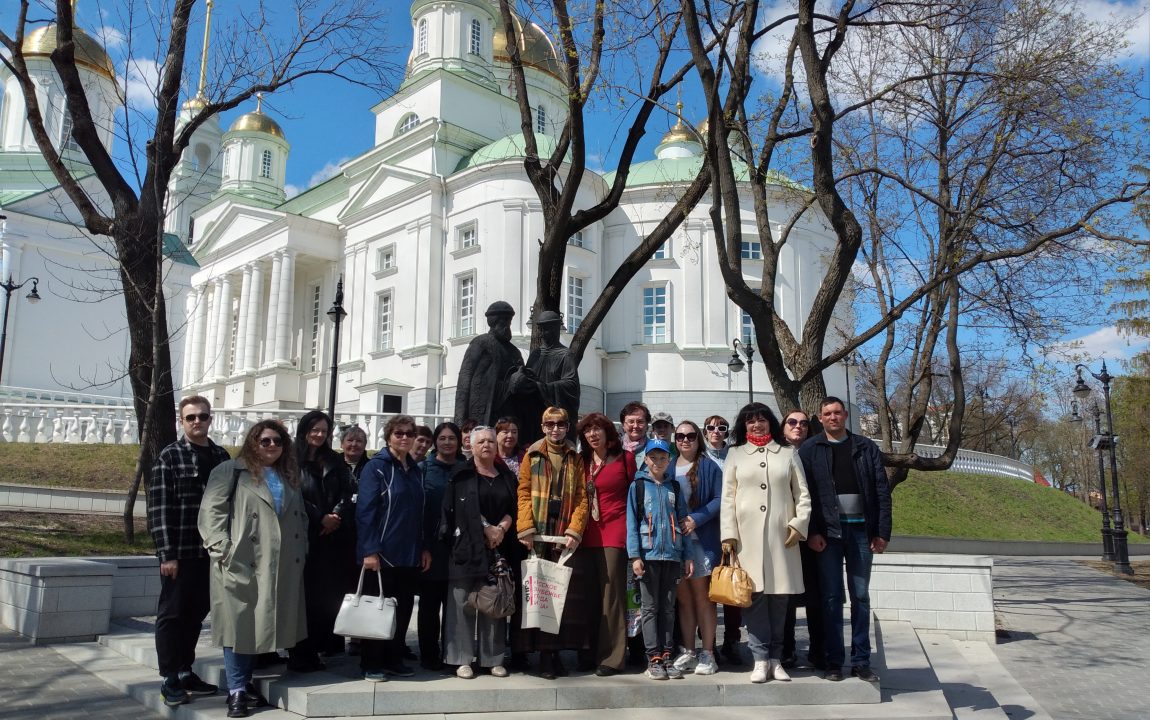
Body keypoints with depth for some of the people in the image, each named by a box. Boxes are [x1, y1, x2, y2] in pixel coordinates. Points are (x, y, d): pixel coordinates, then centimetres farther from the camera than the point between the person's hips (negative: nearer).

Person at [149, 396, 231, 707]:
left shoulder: (221, 456, 10)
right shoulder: (169, 457, -3)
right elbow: (159, 508, -8)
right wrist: (167, 553, -13)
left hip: (211, 552, 4)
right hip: (179, 552, -4)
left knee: (196, 614, 13)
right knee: (172, 613, 4)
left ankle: (186, 672, 25)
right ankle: (170, 679, 13)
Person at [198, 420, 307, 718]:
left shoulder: (289, 477, 19)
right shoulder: (230, 471, 0)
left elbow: (301, 518, 22)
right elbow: (211, 511, -7)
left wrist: (301, 551, 12)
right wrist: (222, 550, -14)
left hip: (282, 567, 5)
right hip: (241, 563, -5)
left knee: (262, 624, 10)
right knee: (240, 625, -1)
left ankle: (246, 681, 23)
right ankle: (236, 690, 7)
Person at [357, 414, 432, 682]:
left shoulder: (415, 470, 13)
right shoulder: (376, 467, -6)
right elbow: (365, 510, -13)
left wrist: (424, 547, 11)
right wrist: (369, 550, -20)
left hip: (411, 554, 6)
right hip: (383, 554, -6)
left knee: (404, 608, 10)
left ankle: (394, 659, 22)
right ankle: (371, 664, 14)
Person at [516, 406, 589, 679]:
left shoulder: (576, 459, 12)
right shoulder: (532, 456, 9)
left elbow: (581, 497, 5)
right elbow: (524, 493, 1)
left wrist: (575, 530, -9)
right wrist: (526, 529, -10)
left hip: (565, 535, 1)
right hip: (538, 534, -1)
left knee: (564, 593, -1)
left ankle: (556, 651, 9)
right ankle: (543, 655, 5)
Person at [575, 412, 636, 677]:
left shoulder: (625, 458, 0)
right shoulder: (582, 462, 13)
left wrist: (632, 525, -2)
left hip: (614, 532, -5)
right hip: (589, 534, 5)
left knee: (611, 594, -5)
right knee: (592, 594, 9)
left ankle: (611, 657, 2)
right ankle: (594, 651, 19)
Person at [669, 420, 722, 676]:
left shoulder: (708, 466, 2)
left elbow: (719, 499, -5)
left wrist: (696, 519, -14)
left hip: (700, 538, -3)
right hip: (673, 540, 4)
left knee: (702, 595, -2)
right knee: (683, 597, 7)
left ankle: (707, 653, 4)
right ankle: (688, 652, 14)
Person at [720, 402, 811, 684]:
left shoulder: (788, 453, 14)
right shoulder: (736, 454, 11)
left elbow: (803, 494, 11)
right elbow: (727, 497, 6)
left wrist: (799, 524, -3)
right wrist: (728, 534, -2)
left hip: (781, 534, 1)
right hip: (747, 536, -1)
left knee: (779, 595, 2)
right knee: (754, 595, -4)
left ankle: (775, 658, 11)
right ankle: (760, 659, 1)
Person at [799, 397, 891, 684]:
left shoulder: (866, 447, 7)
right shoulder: (809, 450, 2)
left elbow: (882, 491, 5)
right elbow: (804, 494, -2)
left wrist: (883, 532, -2)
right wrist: (812, 532, -10)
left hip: (861, 529, 2)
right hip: (828, 531, -2)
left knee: (860, 595, 8)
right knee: (831, 596, 2)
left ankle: (861, 661, 16)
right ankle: (833, 661, 9)